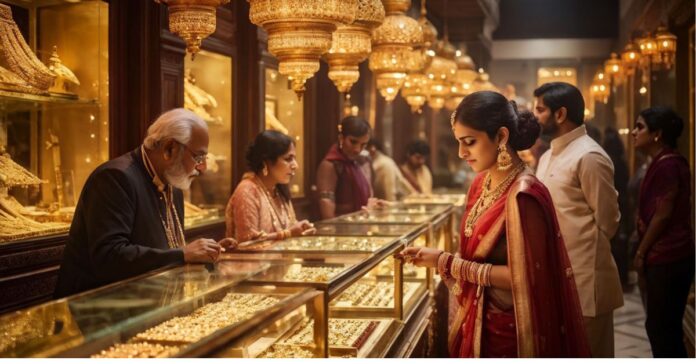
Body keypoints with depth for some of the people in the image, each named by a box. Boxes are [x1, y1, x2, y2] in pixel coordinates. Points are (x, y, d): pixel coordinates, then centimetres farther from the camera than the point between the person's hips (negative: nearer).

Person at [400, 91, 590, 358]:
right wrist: (439, 258, -3)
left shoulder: (522, 195, -21)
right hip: (478, 323, 7)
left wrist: (446, 262, -20)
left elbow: (522, 276, -22)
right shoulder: (482, 183, 4)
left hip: (505, 331, -7)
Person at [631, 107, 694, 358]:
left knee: (662, 328, -2)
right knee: (664, 327, 14)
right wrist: (645, 250, 10)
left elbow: (663, 214, -18)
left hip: (666, 259, -10)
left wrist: (641, 252, -9)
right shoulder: (665, 162, 15)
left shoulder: (667, 165, -16)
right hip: (668, 257, 10)